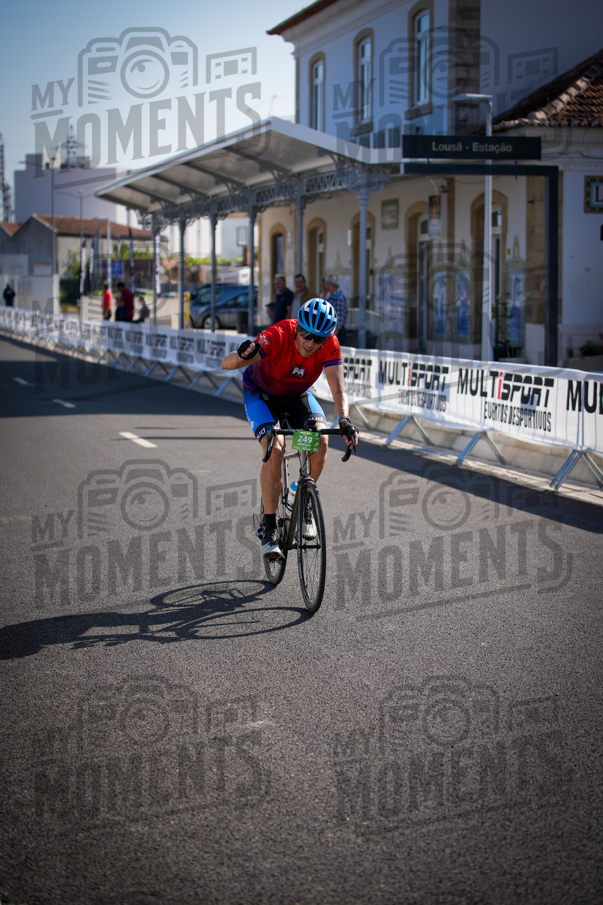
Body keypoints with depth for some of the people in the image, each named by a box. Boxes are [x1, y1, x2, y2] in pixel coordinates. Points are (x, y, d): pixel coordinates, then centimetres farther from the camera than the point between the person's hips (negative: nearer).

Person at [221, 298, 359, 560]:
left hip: (297, 395, 3)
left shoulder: (329, 344, -26)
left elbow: (338, 388, -31)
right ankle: (269, 530, -18)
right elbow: (226, 364, -41)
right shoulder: (278, 335, -35)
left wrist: (344, 420, -50)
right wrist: (243, 356, -65)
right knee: (274, 449, -26)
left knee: (321, 441, -23)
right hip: (261, 393, -3)